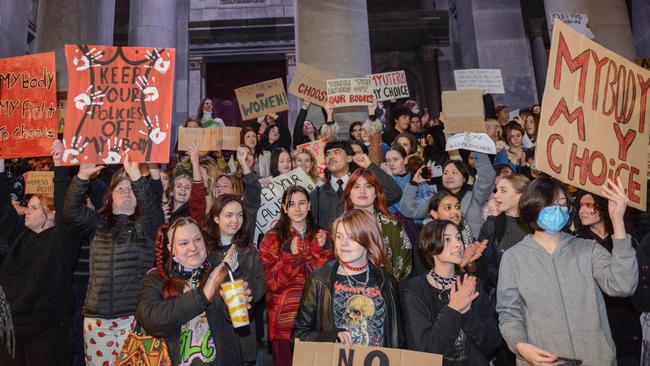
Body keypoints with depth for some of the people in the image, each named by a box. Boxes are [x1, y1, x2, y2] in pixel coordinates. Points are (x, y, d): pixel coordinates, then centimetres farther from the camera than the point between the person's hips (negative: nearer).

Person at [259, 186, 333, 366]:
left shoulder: (322, 236, 7)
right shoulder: (272, 239, -2)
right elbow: (271, 283, -9)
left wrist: (322, 250, -14)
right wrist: (290, 256, -22)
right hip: (285, 321, -2)